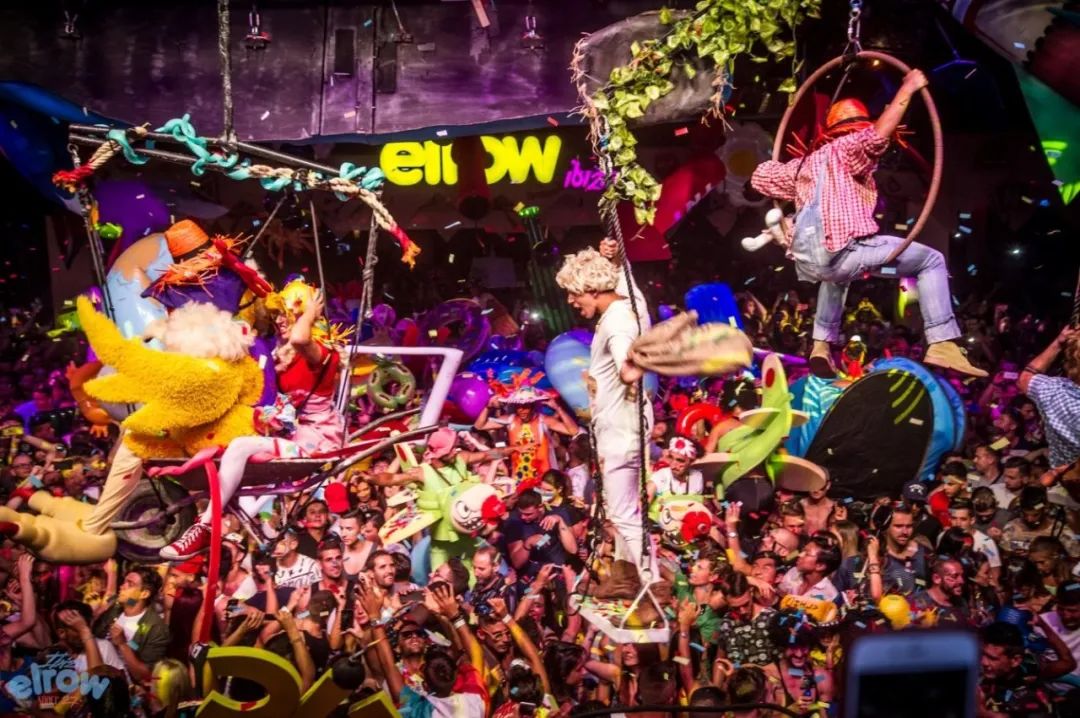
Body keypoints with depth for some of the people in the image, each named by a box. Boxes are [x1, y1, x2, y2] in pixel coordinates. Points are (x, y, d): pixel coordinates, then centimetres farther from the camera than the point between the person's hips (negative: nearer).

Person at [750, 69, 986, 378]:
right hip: (841, 251, -7)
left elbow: (762, 176, 34)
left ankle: (821, 346, 30)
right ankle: (942, 345, -7)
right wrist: (907, 90, -7)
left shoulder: (807, 162, 28)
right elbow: (877, 135, -14)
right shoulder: (845, 148, 8)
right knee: (931, 261, 4)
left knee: (836, 276, 45)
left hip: (807, 261, 8)